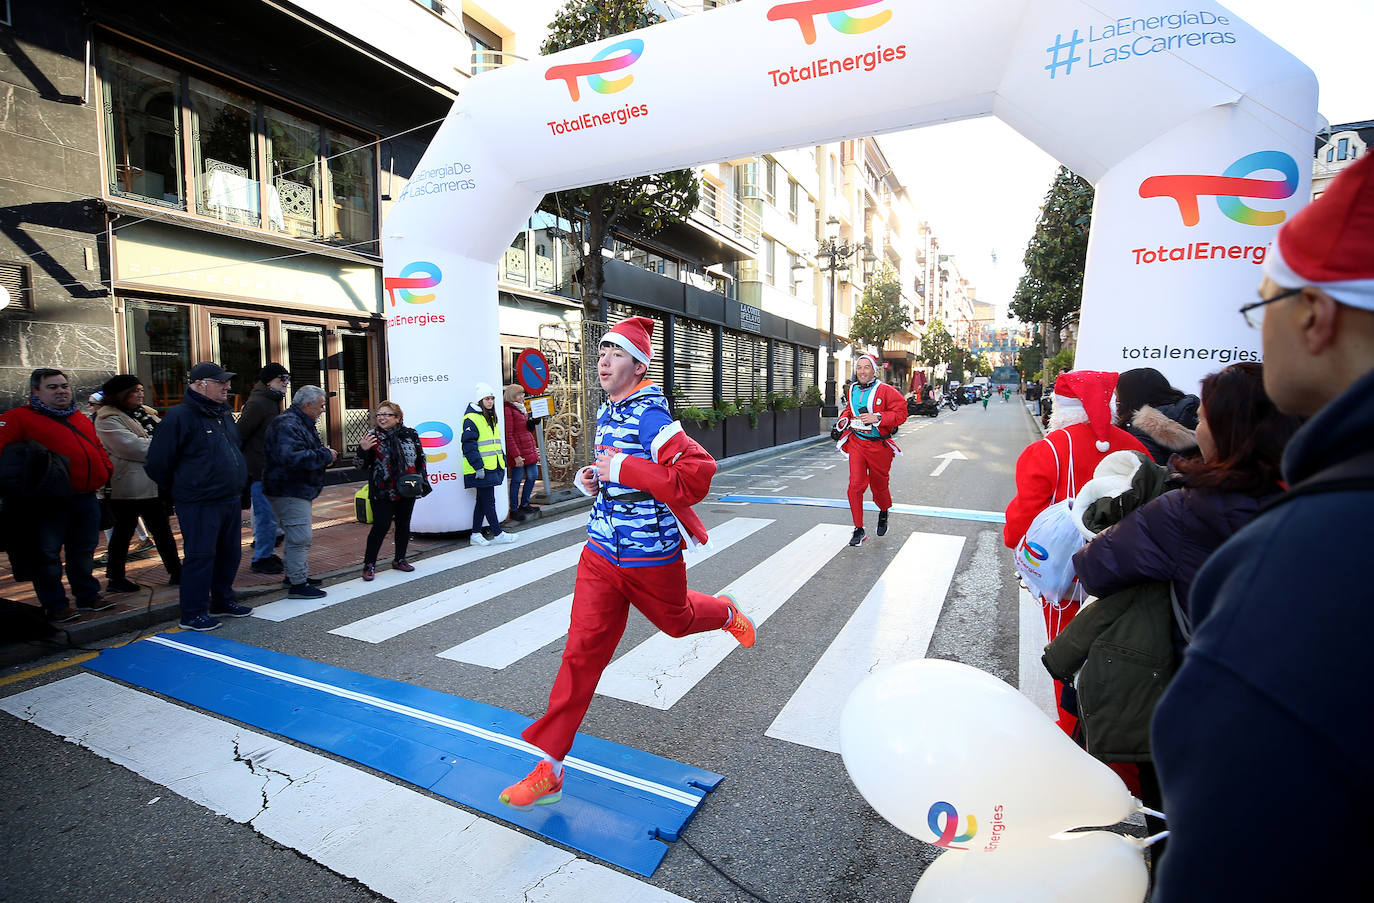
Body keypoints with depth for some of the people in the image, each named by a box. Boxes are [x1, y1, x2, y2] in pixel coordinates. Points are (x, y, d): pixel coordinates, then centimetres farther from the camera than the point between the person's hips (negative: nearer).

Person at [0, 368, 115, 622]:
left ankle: (88, 596, 27)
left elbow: (97, 447, 24)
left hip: (86, 498, 6)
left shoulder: (82, 419, 17)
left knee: (84, 550, 15)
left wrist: (104, 471, 10)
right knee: (47, 553, 1)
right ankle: (54, 605, 12)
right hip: (48, 501, -6)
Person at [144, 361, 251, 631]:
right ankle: (193, 613, 10)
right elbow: (157, 463, -10)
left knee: (230, 553, 15)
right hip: (199, 505, -8)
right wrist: (179, 490, 1)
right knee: (200, 557, -2)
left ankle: (223, 600, 30)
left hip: (231, 499, 8)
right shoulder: (179, 417, -13)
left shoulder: (225, 413, 12)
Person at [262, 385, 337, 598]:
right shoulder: (287, 425, -20)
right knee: (300, 537, -9)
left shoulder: (302, 423, 17)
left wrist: (324, 454, 9)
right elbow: (292, 458, -32)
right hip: (289, 492, -12)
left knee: (296, 535, 21)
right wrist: (325, 456, -23)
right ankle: (298, 584, -3)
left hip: (298, 490, 12)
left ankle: (295, 574, 33)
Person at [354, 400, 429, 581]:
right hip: (382, 493, -4)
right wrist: (362, 449, -22)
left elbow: (420, 459, 13)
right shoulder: (371, 436, -4)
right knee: (381, 526, -6)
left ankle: (399, 559, 28)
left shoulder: (410, 435, 3)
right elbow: (359, 465, -4)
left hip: (407, 491, 4)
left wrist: (423, 481, 11)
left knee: (404, 525, 12)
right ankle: (369, 564, 8)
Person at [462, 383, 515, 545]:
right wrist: (478, 467, -22)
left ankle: (476, 534, 20)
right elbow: (469, 445, -17)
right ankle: (498, 533, 6)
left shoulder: (491, 419, 18)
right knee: (489, 501, -2)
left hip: (492, 468, 9)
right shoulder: (471, 419, -12)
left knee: (482, 501, 13)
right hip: (481, 470, -9)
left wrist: (503, 462, 22)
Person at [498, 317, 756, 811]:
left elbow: (697, 474, -29)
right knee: (583, 648, 3)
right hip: (601, 549, 6)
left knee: (677, 620, 21)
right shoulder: (606, 413, 7)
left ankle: (726, 612, 56)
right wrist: (592, 480, 3)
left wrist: (624, 469, -28)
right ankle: (549, 766, 10)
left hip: (650, 554, -6)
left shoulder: (650, 416, -19)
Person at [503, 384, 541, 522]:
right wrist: (516, 455, -19)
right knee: (517, 480, -2)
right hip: (518, 452, -9)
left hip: (529, 450, 9)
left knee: (533, 476, 12)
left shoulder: (521, 409, 18)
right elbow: (509, 435, -16)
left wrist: (531, 424, 8)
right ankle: (514, 510, 8)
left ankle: (524, 504, 27)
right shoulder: (508, 410, -11)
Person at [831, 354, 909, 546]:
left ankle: (883, 513, 45)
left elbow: (901, 413, -12)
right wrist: (843, 420, 5)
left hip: (879, 445, -3)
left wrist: (877, 418, -23)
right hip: (856, 443, 3)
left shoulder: (885, 391, -10)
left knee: (879, 485, 12)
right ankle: (859, 530, 2)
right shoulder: (853, 390, 7)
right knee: (855, 485, -7)